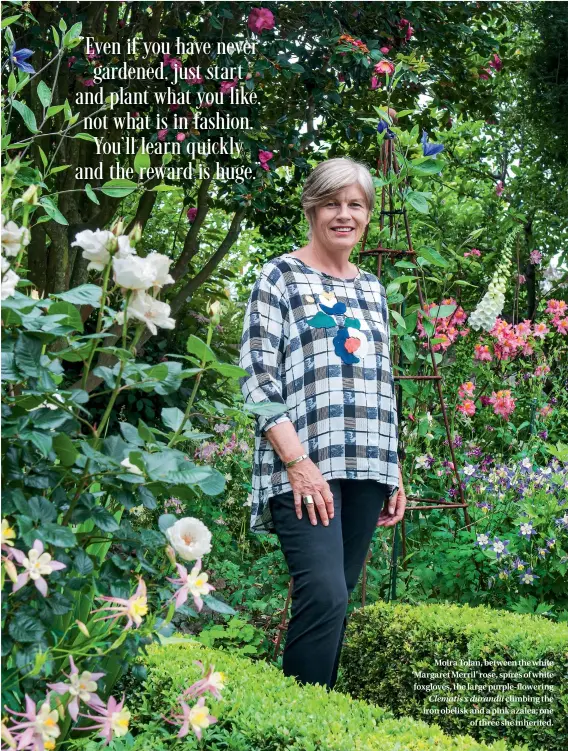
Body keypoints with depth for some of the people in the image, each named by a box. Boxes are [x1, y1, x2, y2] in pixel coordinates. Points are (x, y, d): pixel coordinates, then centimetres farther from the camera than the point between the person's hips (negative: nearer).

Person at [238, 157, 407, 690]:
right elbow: (257, 376, -7)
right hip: (306, 469, -6)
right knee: (325, 596, -17)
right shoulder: (280, 276, 1)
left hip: (366, 468, 6)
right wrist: (297, 461, -16)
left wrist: (395, 473, 16)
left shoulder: (371, 288, 19)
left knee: (337, 603, 6)